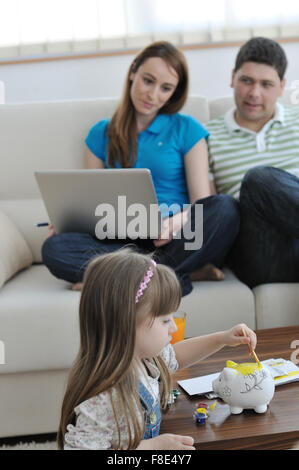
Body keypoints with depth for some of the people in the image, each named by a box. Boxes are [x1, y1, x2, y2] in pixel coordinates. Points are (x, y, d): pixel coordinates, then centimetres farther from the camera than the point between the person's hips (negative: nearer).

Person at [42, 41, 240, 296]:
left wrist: (177, 222, -23)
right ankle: (187, 272, -26)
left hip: (175, 241, -2)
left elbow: (201, 202, 0)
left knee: (225, 208, -30)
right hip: (122, 241, 2)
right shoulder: (101, 133, 15)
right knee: (54, 248, -26)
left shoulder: (187, 129, 8)